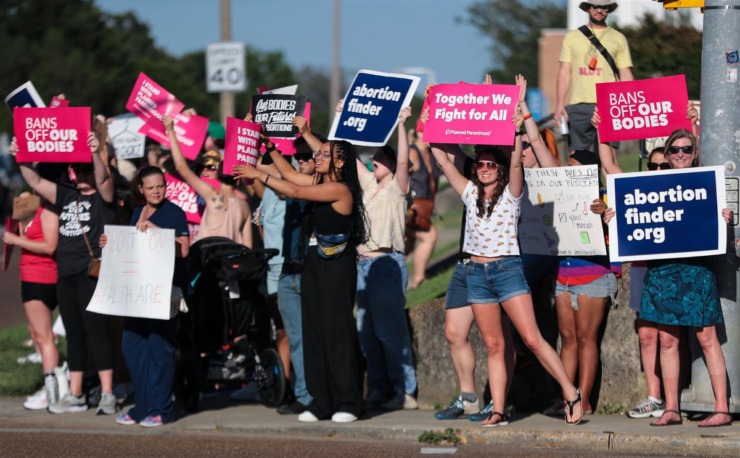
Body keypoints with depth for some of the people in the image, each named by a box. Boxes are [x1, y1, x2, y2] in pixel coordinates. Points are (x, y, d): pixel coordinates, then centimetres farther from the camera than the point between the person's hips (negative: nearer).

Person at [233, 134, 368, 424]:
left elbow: (295, 191, -17)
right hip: (314, 263, 9)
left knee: (337, 331, -9)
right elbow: (289, 173, 24)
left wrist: (258, 175, -12)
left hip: (337, 266, -9)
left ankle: (348, 403, -7)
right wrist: (269, 146, 18)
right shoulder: (320, 184, 13)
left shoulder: (339, 189, -13)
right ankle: (321, 403, 9)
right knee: (313, 331, 6)